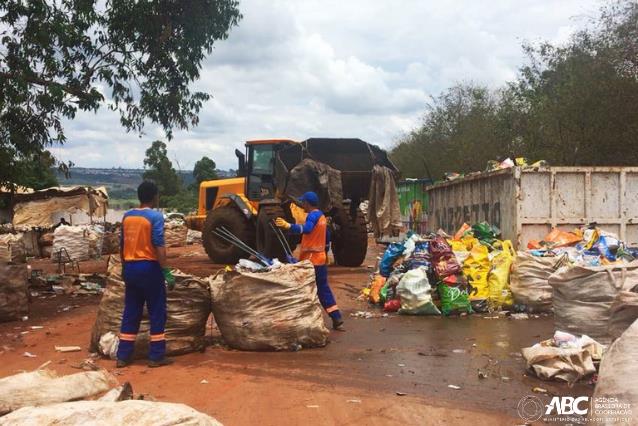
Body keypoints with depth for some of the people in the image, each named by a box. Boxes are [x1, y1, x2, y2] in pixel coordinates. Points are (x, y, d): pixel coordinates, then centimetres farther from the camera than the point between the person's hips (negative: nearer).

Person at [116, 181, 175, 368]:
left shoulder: (127, 216, 8)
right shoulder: (155, 216, -12)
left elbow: (122, 245, 13)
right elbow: (159, 246, -18)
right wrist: (167, 272, -16)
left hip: (130, 268, 6)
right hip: (149, 267, -6)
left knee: (131, 312, 12)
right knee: (157, 312, 3)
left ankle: (123, 355, 14)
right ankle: (156, 356, 5)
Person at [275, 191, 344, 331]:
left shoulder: (312, 215, -14)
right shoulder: (321, 216, 15)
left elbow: (306, 229, -36)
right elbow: (326, 237, 22)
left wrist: (287, 225, -48)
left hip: (310, 260, -9)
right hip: (321, 259, 9)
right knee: (323, 289, 12)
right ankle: (337, 320, 10)